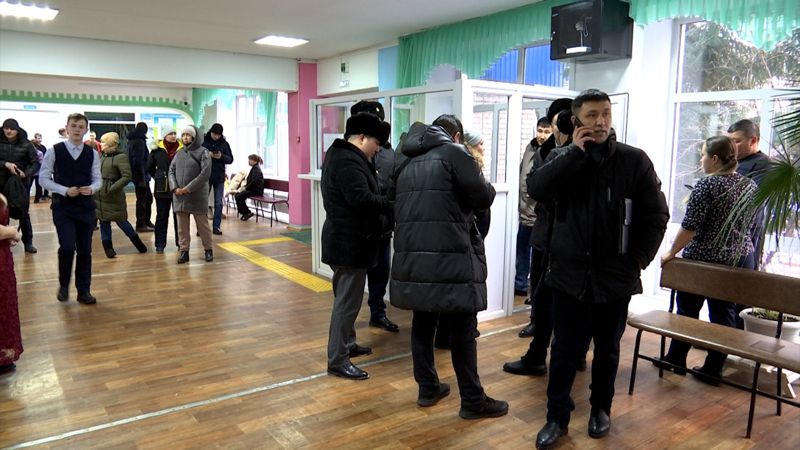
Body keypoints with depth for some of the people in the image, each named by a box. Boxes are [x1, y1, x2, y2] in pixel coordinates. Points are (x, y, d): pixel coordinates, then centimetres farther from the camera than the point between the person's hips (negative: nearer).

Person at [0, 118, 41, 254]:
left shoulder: (26, 144, -5)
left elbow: (36, 163, -5)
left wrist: (26, 174, -19)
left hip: (21, 183, -2)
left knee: (24, 213, 4)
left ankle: (28, 242, 14)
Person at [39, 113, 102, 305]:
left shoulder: (92, 154, 4)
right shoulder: (54, 151, -3)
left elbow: (97, 179, 7)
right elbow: (43, 178, -3)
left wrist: (91, 188, -15)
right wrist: (65, 190, -16)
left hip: (86, 207, 3)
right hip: (62, 207, -3)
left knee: (85, 250, 6)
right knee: (67, 247, -14)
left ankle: (84, 291, 18)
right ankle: (64, 285, 12)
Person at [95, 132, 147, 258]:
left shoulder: (121, 157, -11)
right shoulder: (102, 156, 11)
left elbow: (127, 177, -18)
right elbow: (97, 173, 21)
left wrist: (112, 188, -21)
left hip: (113, 197, -6)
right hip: (99, 196, 6)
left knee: (121, 221, 3)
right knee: (104, 222, 9)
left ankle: (139, 244, 18)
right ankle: (108, 247, 19)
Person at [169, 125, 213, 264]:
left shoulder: (202, 152, -3)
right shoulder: (179, 154, 15)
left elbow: (205, 173, -12)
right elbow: (171, 171, 13)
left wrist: (189, 188, -15)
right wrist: (175, 188, -6)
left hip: (197, 195, -5)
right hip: (179, 196, 5)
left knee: (202, 224, 3)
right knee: (182, 226, 7)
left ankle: (208, 249, 16)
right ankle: (184, 251, 15)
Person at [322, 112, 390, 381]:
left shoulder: (342, 155, 15)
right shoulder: (348, 160, -20)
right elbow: (362, 199, -29)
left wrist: (384, 201, -1)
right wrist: (392, 204, -15)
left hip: (344, 238, 11)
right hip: (349, 242, -11)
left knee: (347, 298, 21)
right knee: (347, 301, -4)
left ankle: (347, 344, 36)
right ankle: (337, 361, 5)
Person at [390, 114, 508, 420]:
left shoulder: (405, 160, 16)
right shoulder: (454, 152, -2)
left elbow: (393, 200, 23)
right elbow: (482, 198, -5)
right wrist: (488, 186, 16)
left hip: (411, 254, 6)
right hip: (449, 255, -6)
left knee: (422, 322, 16)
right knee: (462, 330, 3)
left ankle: (427, 388, 26)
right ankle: (473, 400, 13)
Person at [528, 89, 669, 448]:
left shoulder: (634, 160, -3)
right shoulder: (562, 158, 1)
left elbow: (656, 215, 1)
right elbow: (536, 189, -18)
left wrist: (638, 260, -5)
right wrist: (575, 152, -18)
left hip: (616, 277, 0)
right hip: (570, 274, 0)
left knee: (607, 350, 16)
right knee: (565, 350, 7)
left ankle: (601, 409, 36)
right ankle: (557, 417, 22)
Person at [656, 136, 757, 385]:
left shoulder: (706, 185, -16)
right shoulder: (750, 185, 5)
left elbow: (690, 227, -18)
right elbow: (749, 223, 16)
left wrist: (671, 252, -9)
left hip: (705, 259, -6)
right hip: (741, 259, 6)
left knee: (688, 308, 9)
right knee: (724, 312, 10)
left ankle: (676, 359, 20)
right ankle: (713, 369, 16)